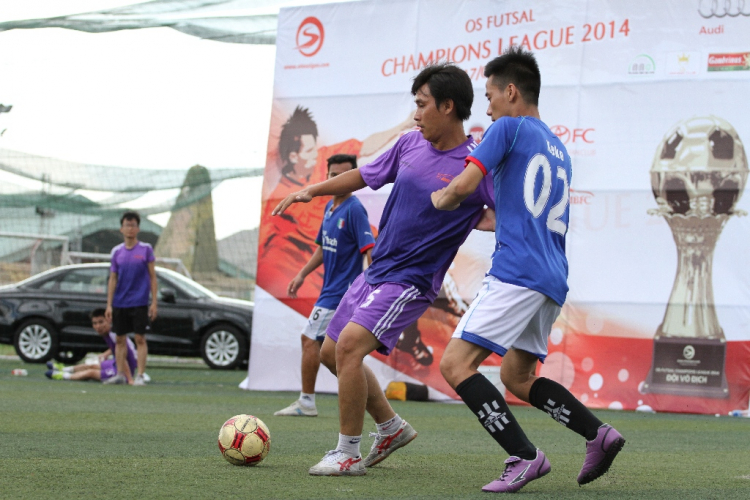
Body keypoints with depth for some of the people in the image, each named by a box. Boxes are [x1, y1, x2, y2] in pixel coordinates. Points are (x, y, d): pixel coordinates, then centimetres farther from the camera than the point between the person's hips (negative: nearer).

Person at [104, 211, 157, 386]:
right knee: (120, 339, 7)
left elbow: (152, 277, 1)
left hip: (139, 303, -3)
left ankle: (140, 376, -3)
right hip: (119, 303, 3)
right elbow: (113, 279, 9)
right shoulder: (117, 251, 7)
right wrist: (109, 304, 2)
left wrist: (154, 302, -5)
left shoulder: (146, 249, 0)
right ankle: (120, 374, 14)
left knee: (140, 339, -5)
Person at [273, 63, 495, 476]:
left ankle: (348, 454, -11)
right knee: (331, 353, 14)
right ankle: (392, 428, 30)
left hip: (411, 281, -8)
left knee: (350, 344, -24)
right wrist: (312, 191, 21)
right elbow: (366, 176, 20)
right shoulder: (410, 144, 4)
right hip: (375, 269, 8)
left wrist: (472, 218, -29)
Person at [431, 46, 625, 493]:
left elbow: (462, 186, -11)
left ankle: (525, 456, -18)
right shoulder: (558, 149, 24)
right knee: (516, 378, 19)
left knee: (456, 364, -11)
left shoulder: (509, 127, -1)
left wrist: (440, 199, 11)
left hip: (517, 273, -9)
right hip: (553, 278, 9)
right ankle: (598, 434, 6)